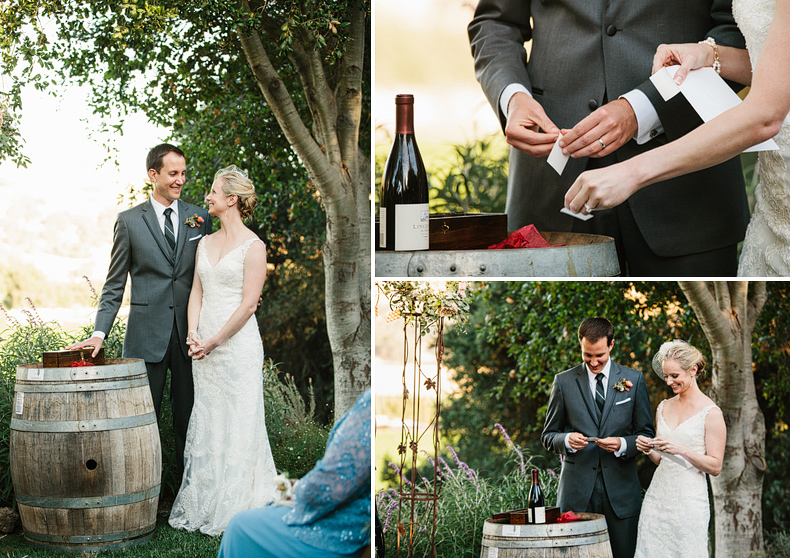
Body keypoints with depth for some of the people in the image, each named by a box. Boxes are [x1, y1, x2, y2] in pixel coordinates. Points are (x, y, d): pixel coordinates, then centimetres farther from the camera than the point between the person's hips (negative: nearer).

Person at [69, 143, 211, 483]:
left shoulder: (199, 218, 9)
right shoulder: (129, 221, 3)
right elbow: (115, 285, 3)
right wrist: (99, 333, -7)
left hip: (190, 335, 2)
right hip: (146, 337, -2)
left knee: (188, 422, 7)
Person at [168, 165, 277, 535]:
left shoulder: (253, 246, -7)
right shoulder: (205, 243, 12)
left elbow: (248, 303, -12)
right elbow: (197, 292, 13)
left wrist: (214, 342, -11)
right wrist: (193, 334, -3)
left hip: (237, 344, -6)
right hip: (204, 346, 6)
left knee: (237, 423, -1)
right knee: (205, 422, 8)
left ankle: (233, 509, 7)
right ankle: (203, 505, 16)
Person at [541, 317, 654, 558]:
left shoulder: (633, 380, 6)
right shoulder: (564, 381, 5)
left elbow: (646, 435, 9)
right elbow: (548, 436, 9)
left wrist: (622, 445, -12)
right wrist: (566, 440, -13)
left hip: (621, 491, 0)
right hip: (577, 491, 0)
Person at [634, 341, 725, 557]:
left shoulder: (711, 413, -6)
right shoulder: (663, 407, 13)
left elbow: (715, 466, -7)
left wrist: (681, 450, -18)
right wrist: (648, 450, -1)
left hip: (689, 498, -5)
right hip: (658, 496, 5)